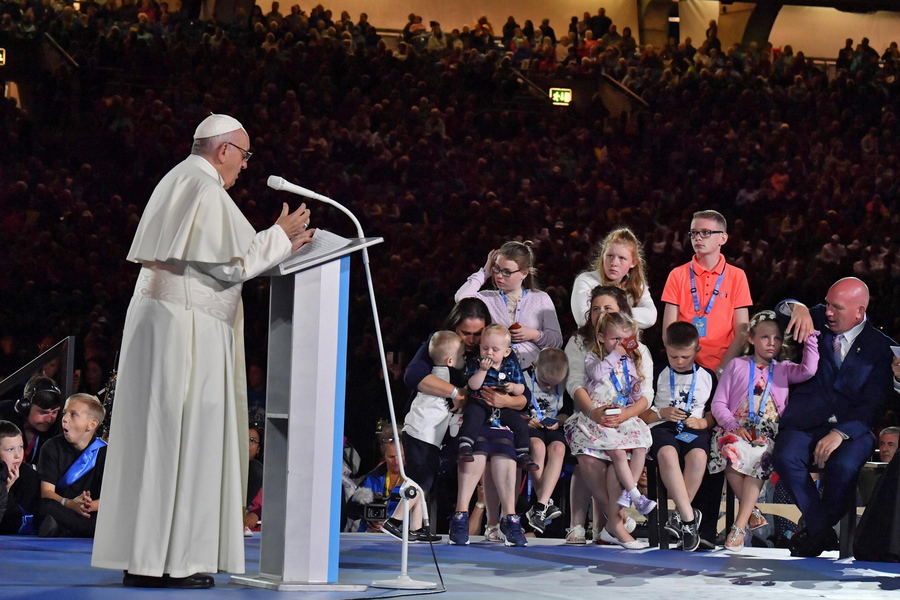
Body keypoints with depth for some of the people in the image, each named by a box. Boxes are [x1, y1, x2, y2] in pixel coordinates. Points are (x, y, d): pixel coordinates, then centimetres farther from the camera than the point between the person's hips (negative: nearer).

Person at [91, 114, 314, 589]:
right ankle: (162, 561, -7)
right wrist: (280, 235, -3)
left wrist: (279, 245, 20)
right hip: (187, 331, -10)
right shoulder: (204, 189, -12)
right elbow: (228, 263, -17)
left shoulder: (178, 181, 19)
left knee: (161, 439, 10)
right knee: (181, 439, -8)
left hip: (163, 322, 10)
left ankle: (144, 555, 11)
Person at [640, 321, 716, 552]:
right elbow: (640, 411, 11)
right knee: (667, 453, -39)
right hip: (662, 427, -1)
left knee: (698, 455, -37)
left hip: (694, 429, 1)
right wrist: (661, 413, -7)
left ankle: (680, 516, -23)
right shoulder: (659, 375, 12)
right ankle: (689, 517, -39)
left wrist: (703, 422, -1)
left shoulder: (707, 376, 16)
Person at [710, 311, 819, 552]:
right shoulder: (737, 366, 14)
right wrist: (733, 426, -9)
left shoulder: (784, 369, 18)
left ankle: (740, 525, -32)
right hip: (736, 431, -1)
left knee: (760, 457, -34)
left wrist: (810, 337, -6)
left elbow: (808, 370, -5)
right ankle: (752, 514, -21)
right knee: (731, 451, -36)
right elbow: (718, 403, 7)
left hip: (768, 434, 1)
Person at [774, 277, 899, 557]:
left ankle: (816, 533, -8)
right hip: (805, 423, 2)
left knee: (844, 466, -35)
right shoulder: (818, 322, 12)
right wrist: (797, 308, -9)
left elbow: (873, 405, -4)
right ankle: (824, 533, -17)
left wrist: (840, 434, -19)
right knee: (786, 458, -31)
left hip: (852, 429, -2)